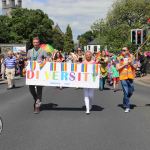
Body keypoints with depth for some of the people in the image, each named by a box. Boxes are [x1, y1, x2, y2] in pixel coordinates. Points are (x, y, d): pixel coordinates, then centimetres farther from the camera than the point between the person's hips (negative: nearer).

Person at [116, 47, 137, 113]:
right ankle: (127, 107, 5)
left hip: (130, 77, 2)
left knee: (130, 92, 8)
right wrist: (124, 64, -14)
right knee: (126, 92, -4)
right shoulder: (120, 59, 2)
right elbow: (117, 68, -4)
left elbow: (135, 67, 6)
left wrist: (131, 64, -12)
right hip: (123, 77, -2)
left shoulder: (132, 58, 7)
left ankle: (125, 102, 36)